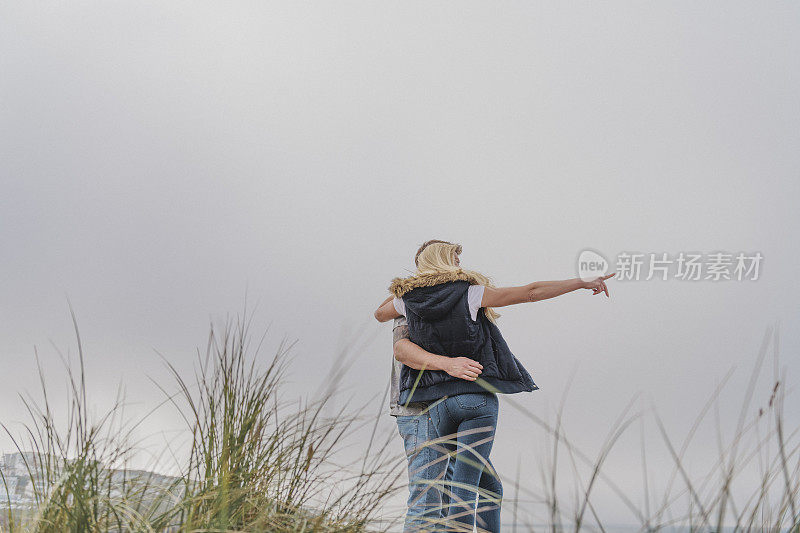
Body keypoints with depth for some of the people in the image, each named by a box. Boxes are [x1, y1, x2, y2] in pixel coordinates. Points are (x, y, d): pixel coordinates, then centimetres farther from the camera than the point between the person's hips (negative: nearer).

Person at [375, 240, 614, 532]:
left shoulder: (408, 300, 7)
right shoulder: (470, 293, -3)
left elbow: (380, 313, 30)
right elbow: (531, 292, -3)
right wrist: (583, 283, 5)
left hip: (440, 404, 4)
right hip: (479, 398, -4)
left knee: (489, 486, 17)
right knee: (464, 488, -6)